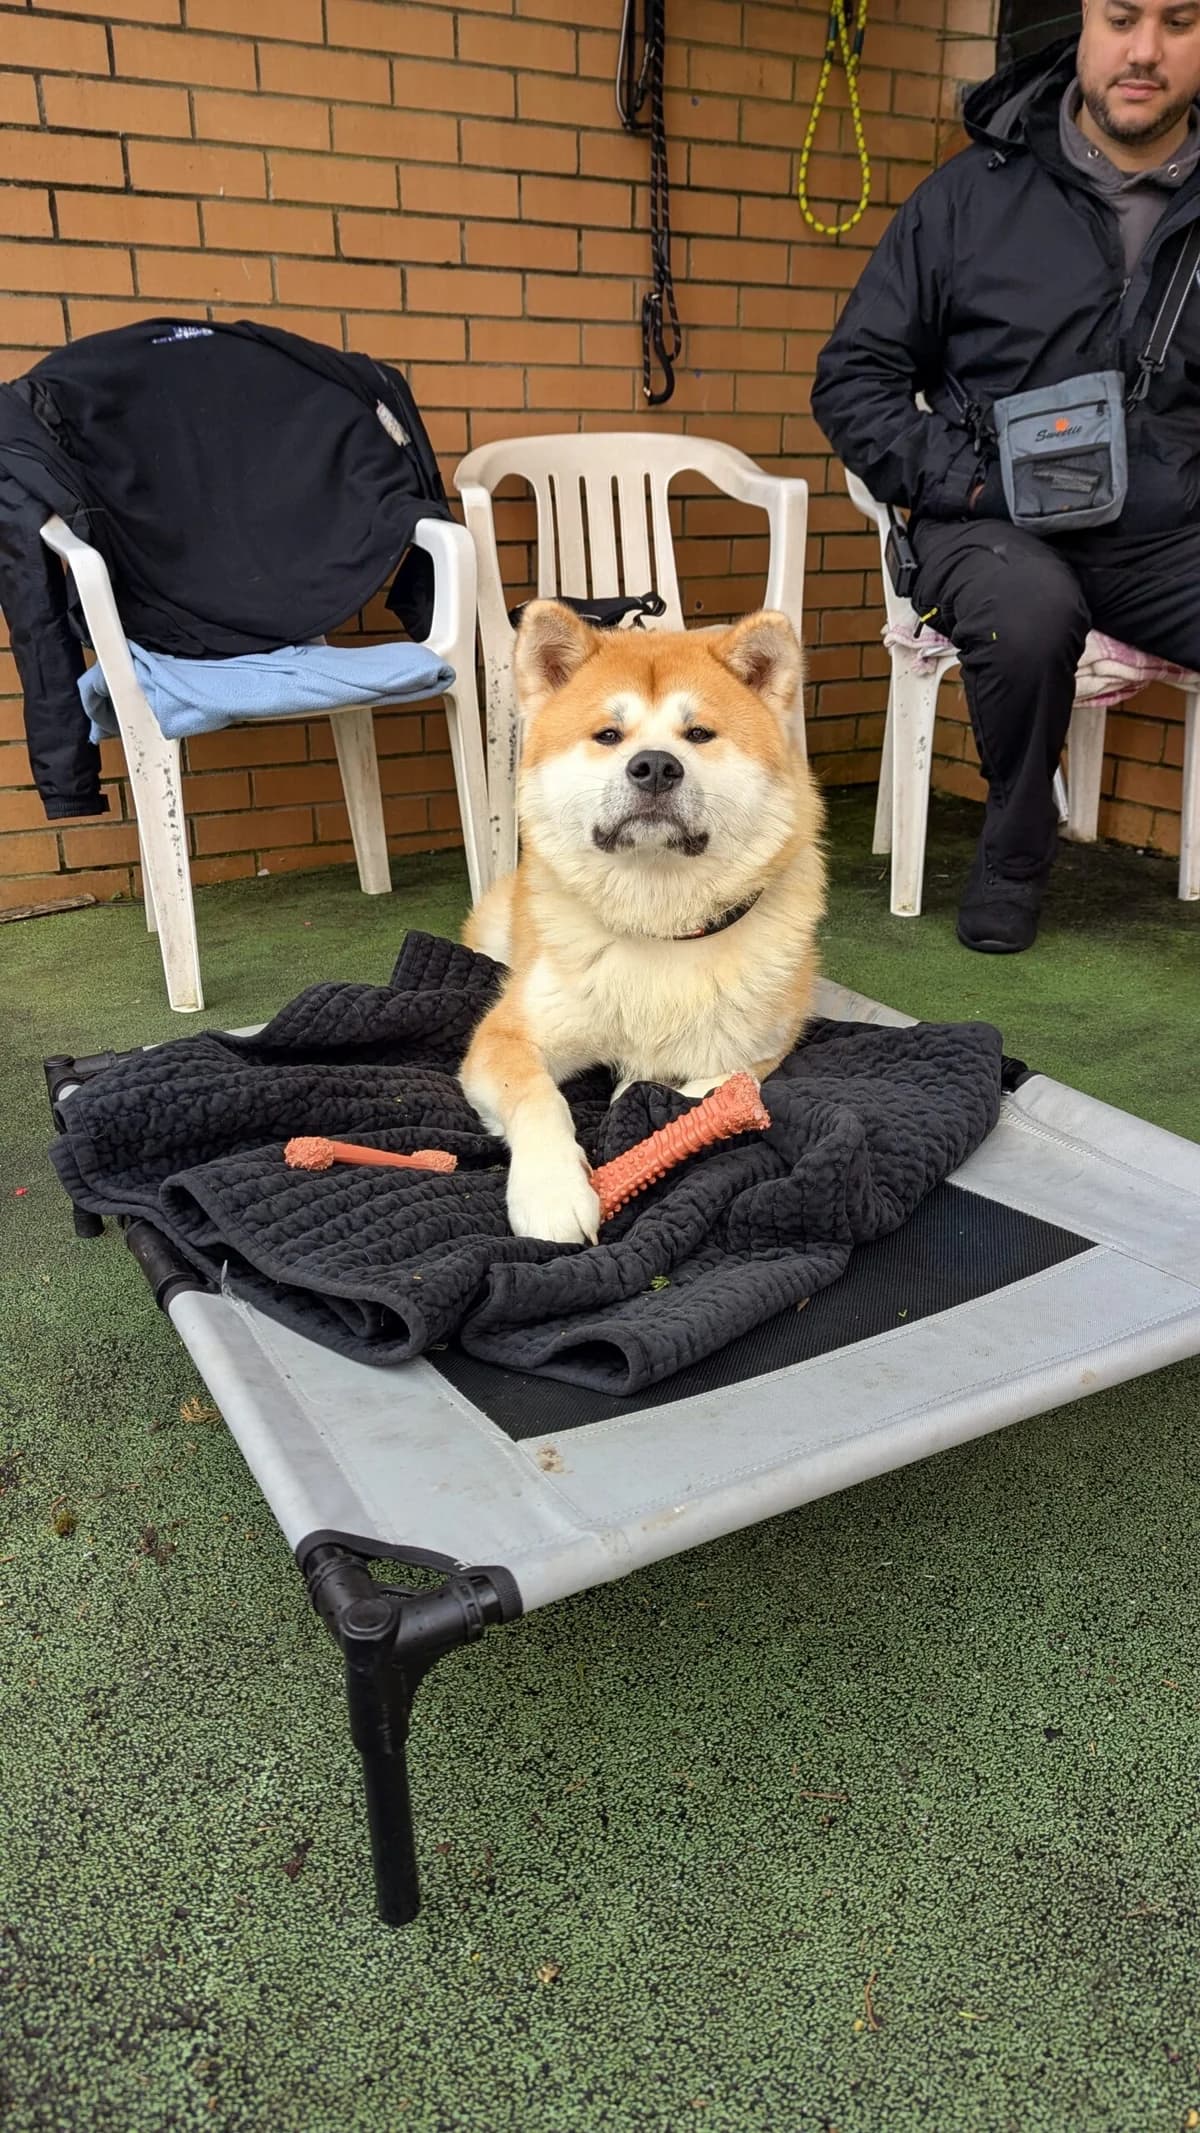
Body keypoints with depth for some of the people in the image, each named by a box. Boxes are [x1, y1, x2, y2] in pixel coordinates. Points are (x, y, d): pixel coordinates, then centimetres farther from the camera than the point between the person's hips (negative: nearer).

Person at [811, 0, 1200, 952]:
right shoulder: (976, 192, 5)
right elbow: (853, 378, 3)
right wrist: (968, 482, -10)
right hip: (999, 526, -2)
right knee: (1029, 610, -37)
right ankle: (1014, 861, -11)